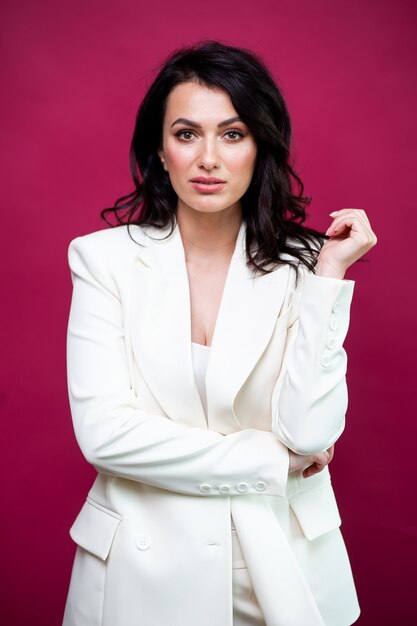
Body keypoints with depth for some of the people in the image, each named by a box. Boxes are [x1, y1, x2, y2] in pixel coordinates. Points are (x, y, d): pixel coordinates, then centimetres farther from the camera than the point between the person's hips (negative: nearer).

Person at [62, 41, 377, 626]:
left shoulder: (301, 265, -7)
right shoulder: (105, 258, -8)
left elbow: (311, 432, -14)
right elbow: (103, 431, -16)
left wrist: (329, 275, -19)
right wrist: (274, 461, -13)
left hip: (281, 558, 1)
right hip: (143, 562, 0)